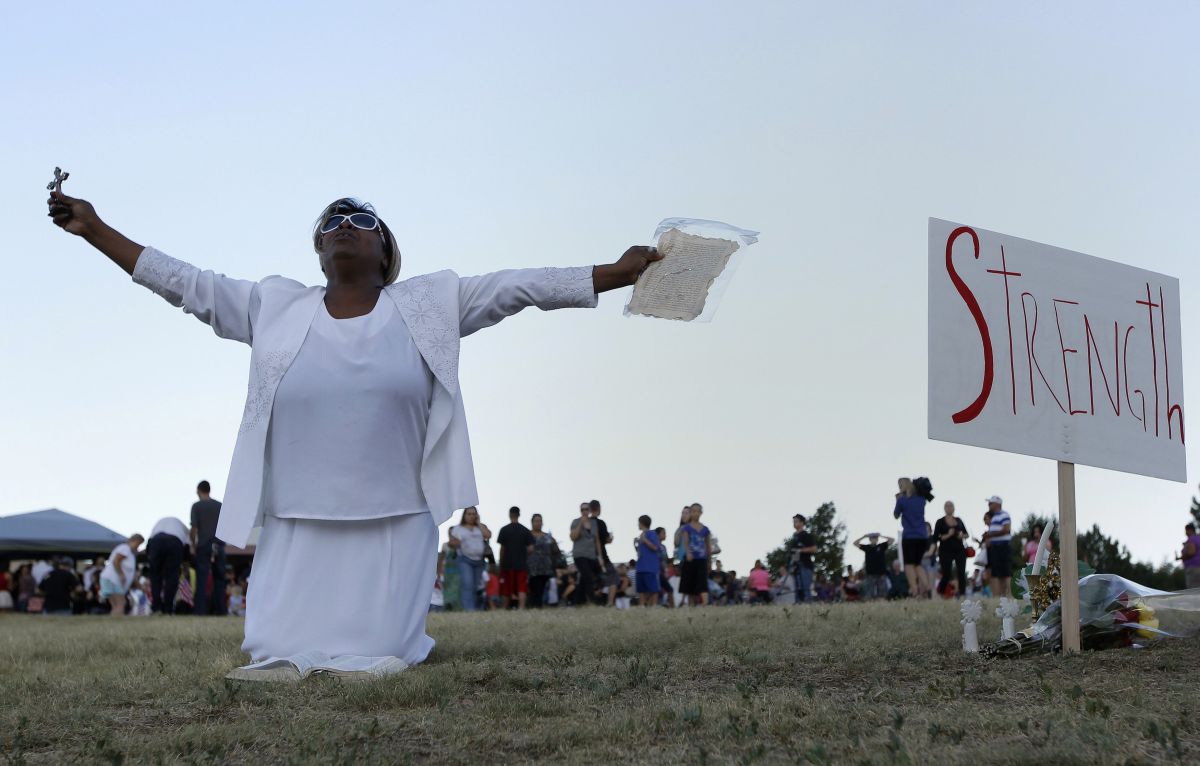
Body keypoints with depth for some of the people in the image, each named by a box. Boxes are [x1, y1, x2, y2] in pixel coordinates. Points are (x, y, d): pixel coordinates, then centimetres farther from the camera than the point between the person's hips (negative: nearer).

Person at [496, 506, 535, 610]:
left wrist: (500, 562, 8)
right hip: (522, 563, 0)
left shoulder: (504, 530, -1)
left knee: (506, 589, 8)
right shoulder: (526, 530, 2)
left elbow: (502, 548, -1)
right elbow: (531, 548, -1)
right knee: (522, 588, -4)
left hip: (507, 563, 0)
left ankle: (504, 609, 14)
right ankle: (521, 607, -19)